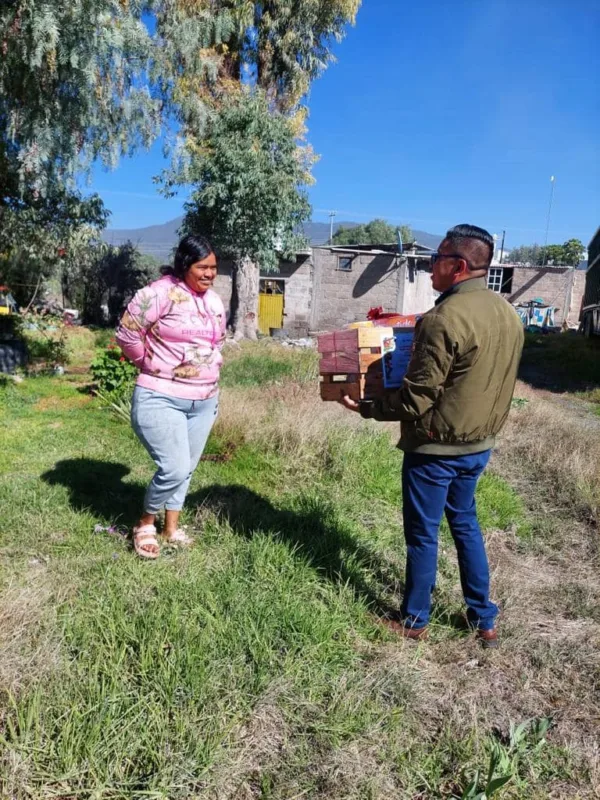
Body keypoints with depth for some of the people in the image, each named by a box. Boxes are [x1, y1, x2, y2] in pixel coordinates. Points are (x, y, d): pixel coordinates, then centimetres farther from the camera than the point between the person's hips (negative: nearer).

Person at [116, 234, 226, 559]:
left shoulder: (215, 301, 10)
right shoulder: (160, 293, -14)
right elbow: (127, 334, -12)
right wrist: (151, 365, -2)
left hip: (204, 401, 7)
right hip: (161, 399, -7)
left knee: (185, 470, 14)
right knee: (173, 470, -13)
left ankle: (171, 528, 32)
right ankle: (146, 522, 14)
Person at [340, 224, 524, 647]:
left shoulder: (445, 317, -24)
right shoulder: (509, 314, 3)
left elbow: (417, 399, -23)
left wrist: (366, 408, -10)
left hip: (436, 447, -8)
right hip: (480, 444, 8)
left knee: (423, 534, 9)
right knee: (465, 523, 23)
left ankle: (415, 620, 28)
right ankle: (484, 619, 33)